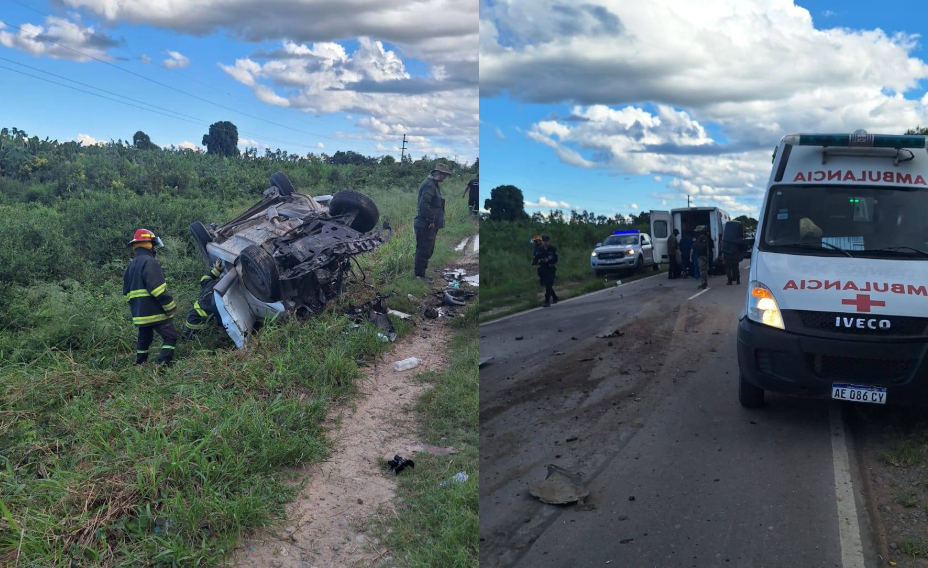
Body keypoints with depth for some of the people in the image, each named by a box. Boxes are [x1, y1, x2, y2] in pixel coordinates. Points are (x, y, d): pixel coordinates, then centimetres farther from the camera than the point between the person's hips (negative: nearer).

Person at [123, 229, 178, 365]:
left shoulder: (132, 265, 16)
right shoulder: (149, 262, -14)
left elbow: (127, 291, 20)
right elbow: (158, 289, -21)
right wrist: (171, 307, -15)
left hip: (140, 313, 9)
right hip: (155, 311, -9)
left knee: (144, 339, 19)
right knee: (170, 336, -7)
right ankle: (163, 365, -15)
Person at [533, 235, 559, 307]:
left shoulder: (553, 250, -2)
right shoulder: (538, 250, 5)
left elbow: (555, 260, -6)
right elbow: (535, 258, 4)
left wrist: (548, 261, -24)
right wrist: (534, 264, -17)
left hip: (550, 269, -3)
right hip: (542, 270, 4)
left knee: (548, 285, -11)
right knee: (546, 285, 13)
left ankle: (547, 302, -8)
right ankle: (554, 297, 35)